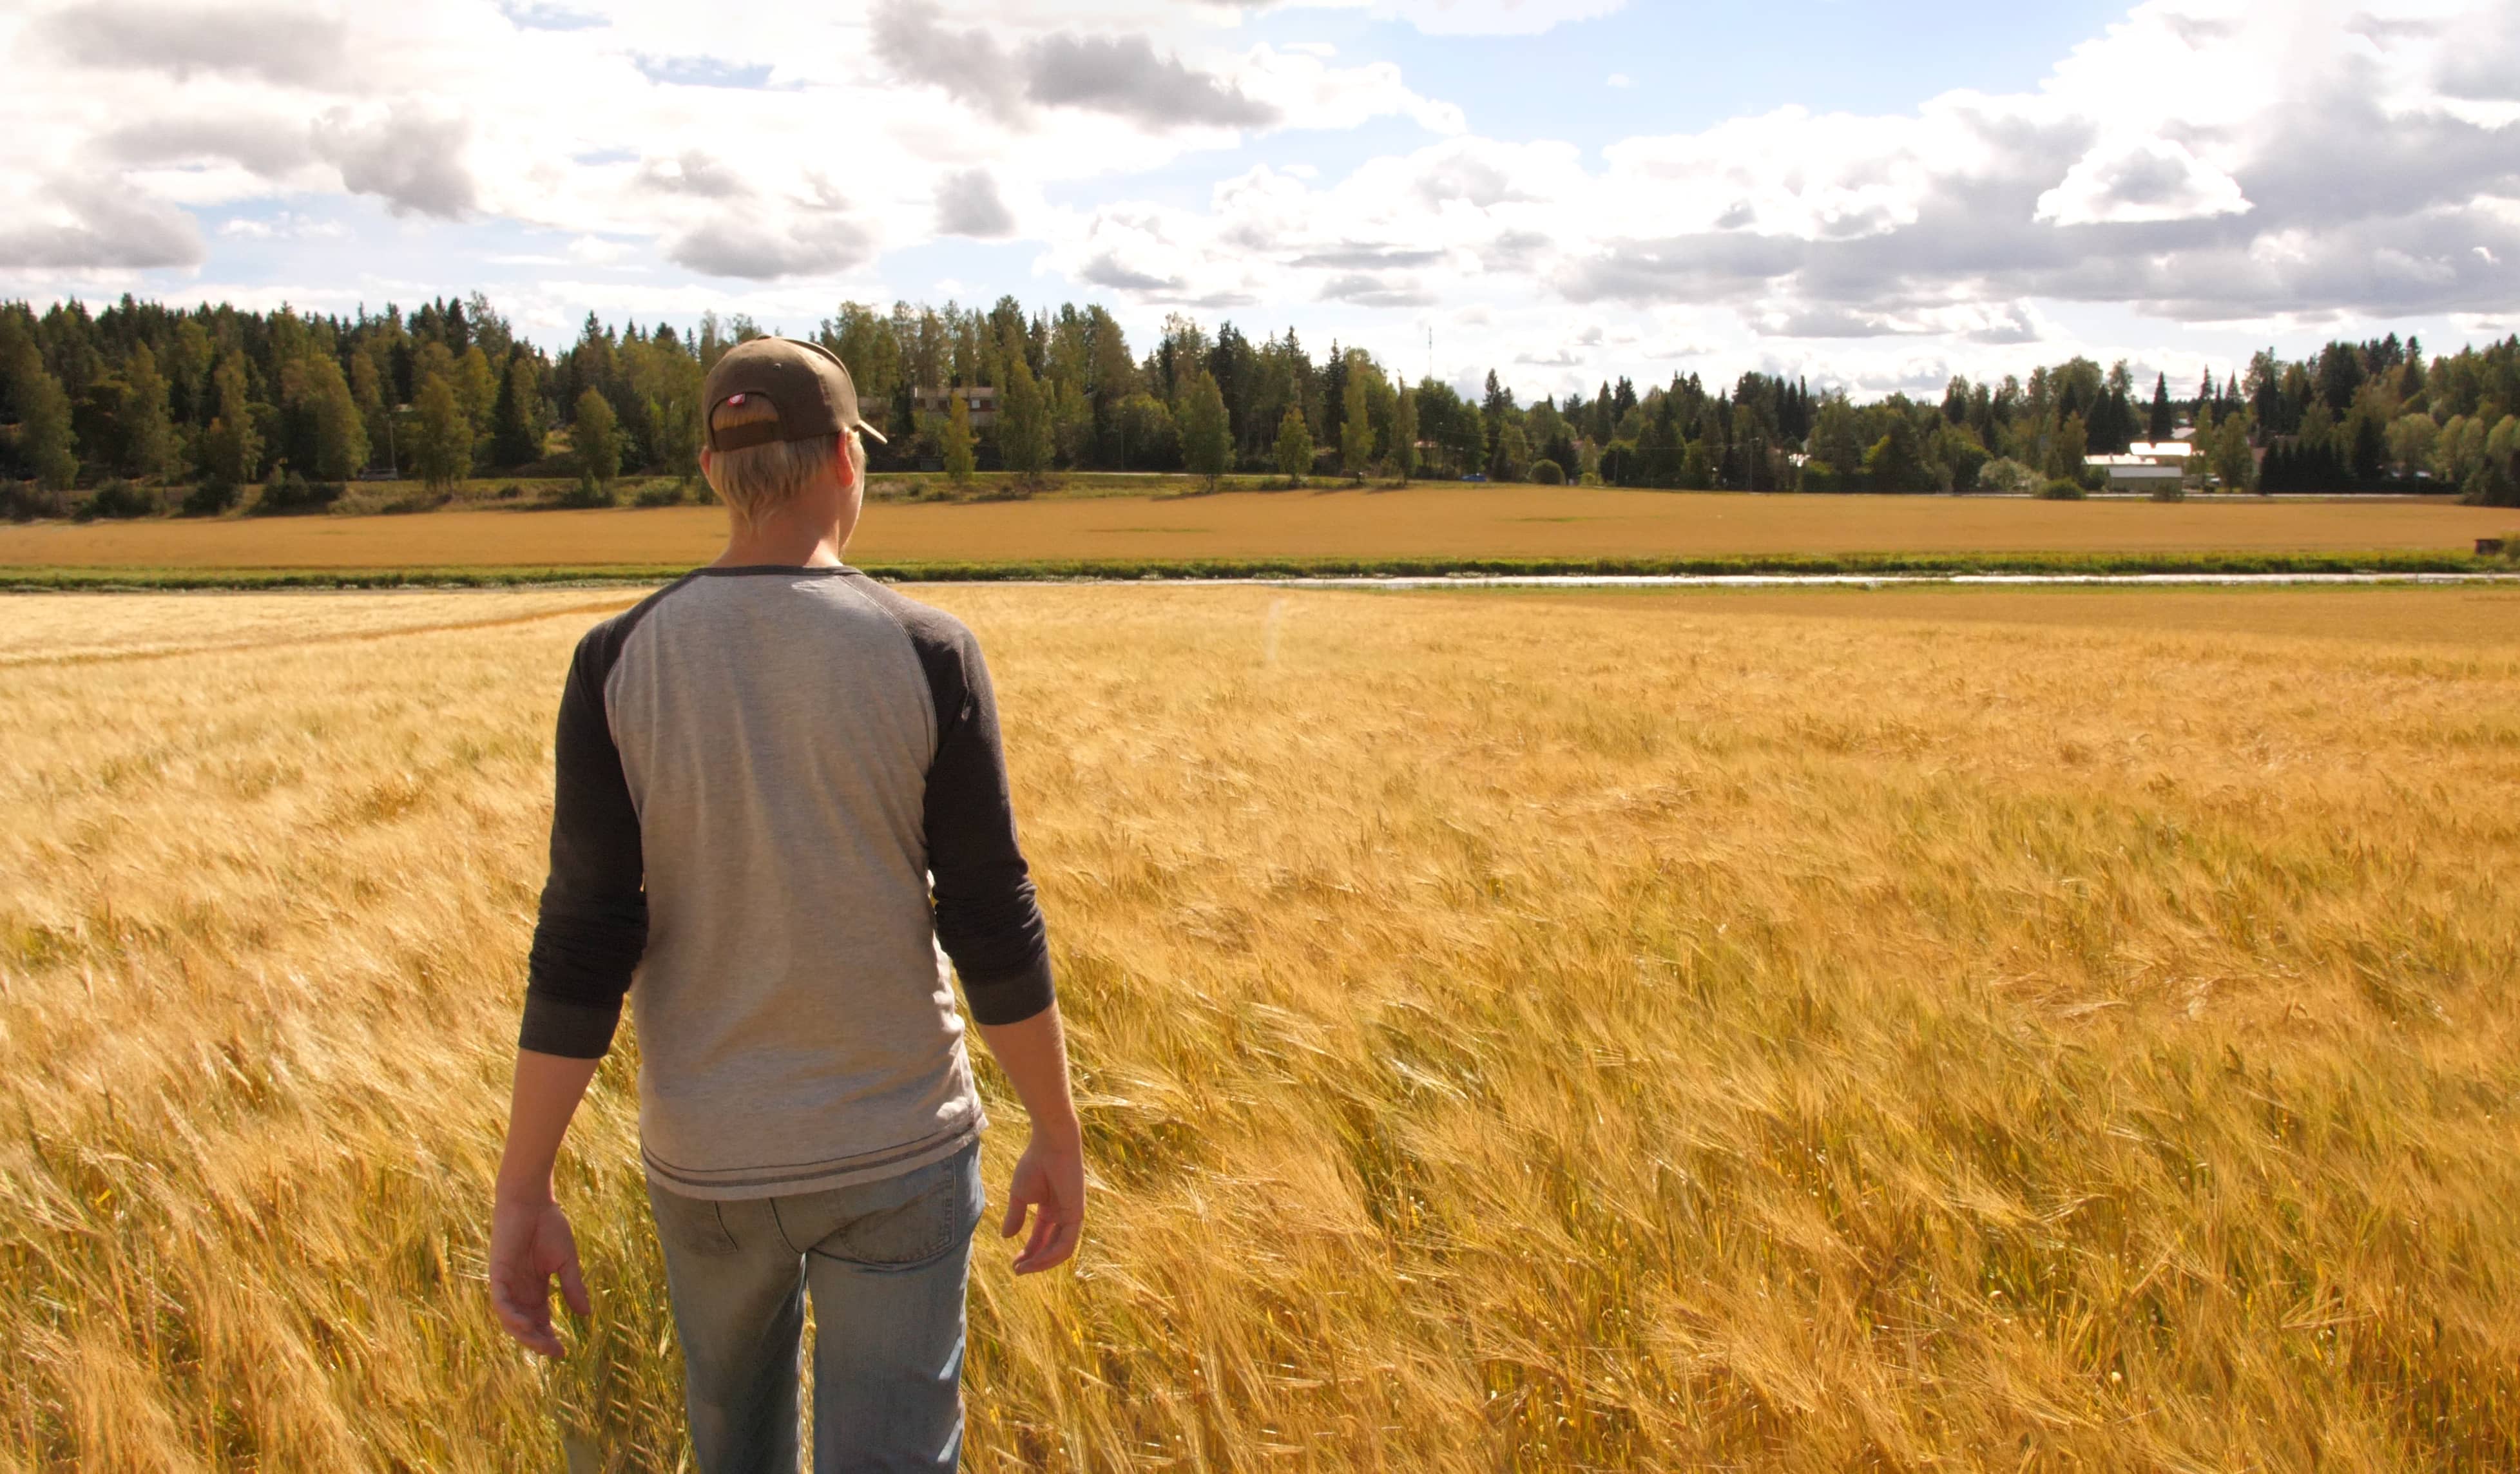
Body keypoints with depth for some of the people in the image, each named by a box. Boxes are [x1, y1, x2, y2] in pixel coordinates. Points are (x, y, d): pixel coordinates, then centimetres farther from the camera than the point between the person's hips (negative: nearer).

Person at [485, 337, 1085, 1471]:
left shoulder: (620, 662, -9)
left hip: (704, 1157, 2)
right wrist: (1057, 1138, 1)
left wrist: (524, 1192, -4)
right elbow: (992, 925, -10)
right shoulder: (926, 653, -12)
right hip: (897, 1154, -2)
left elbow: (582, 942, -11)